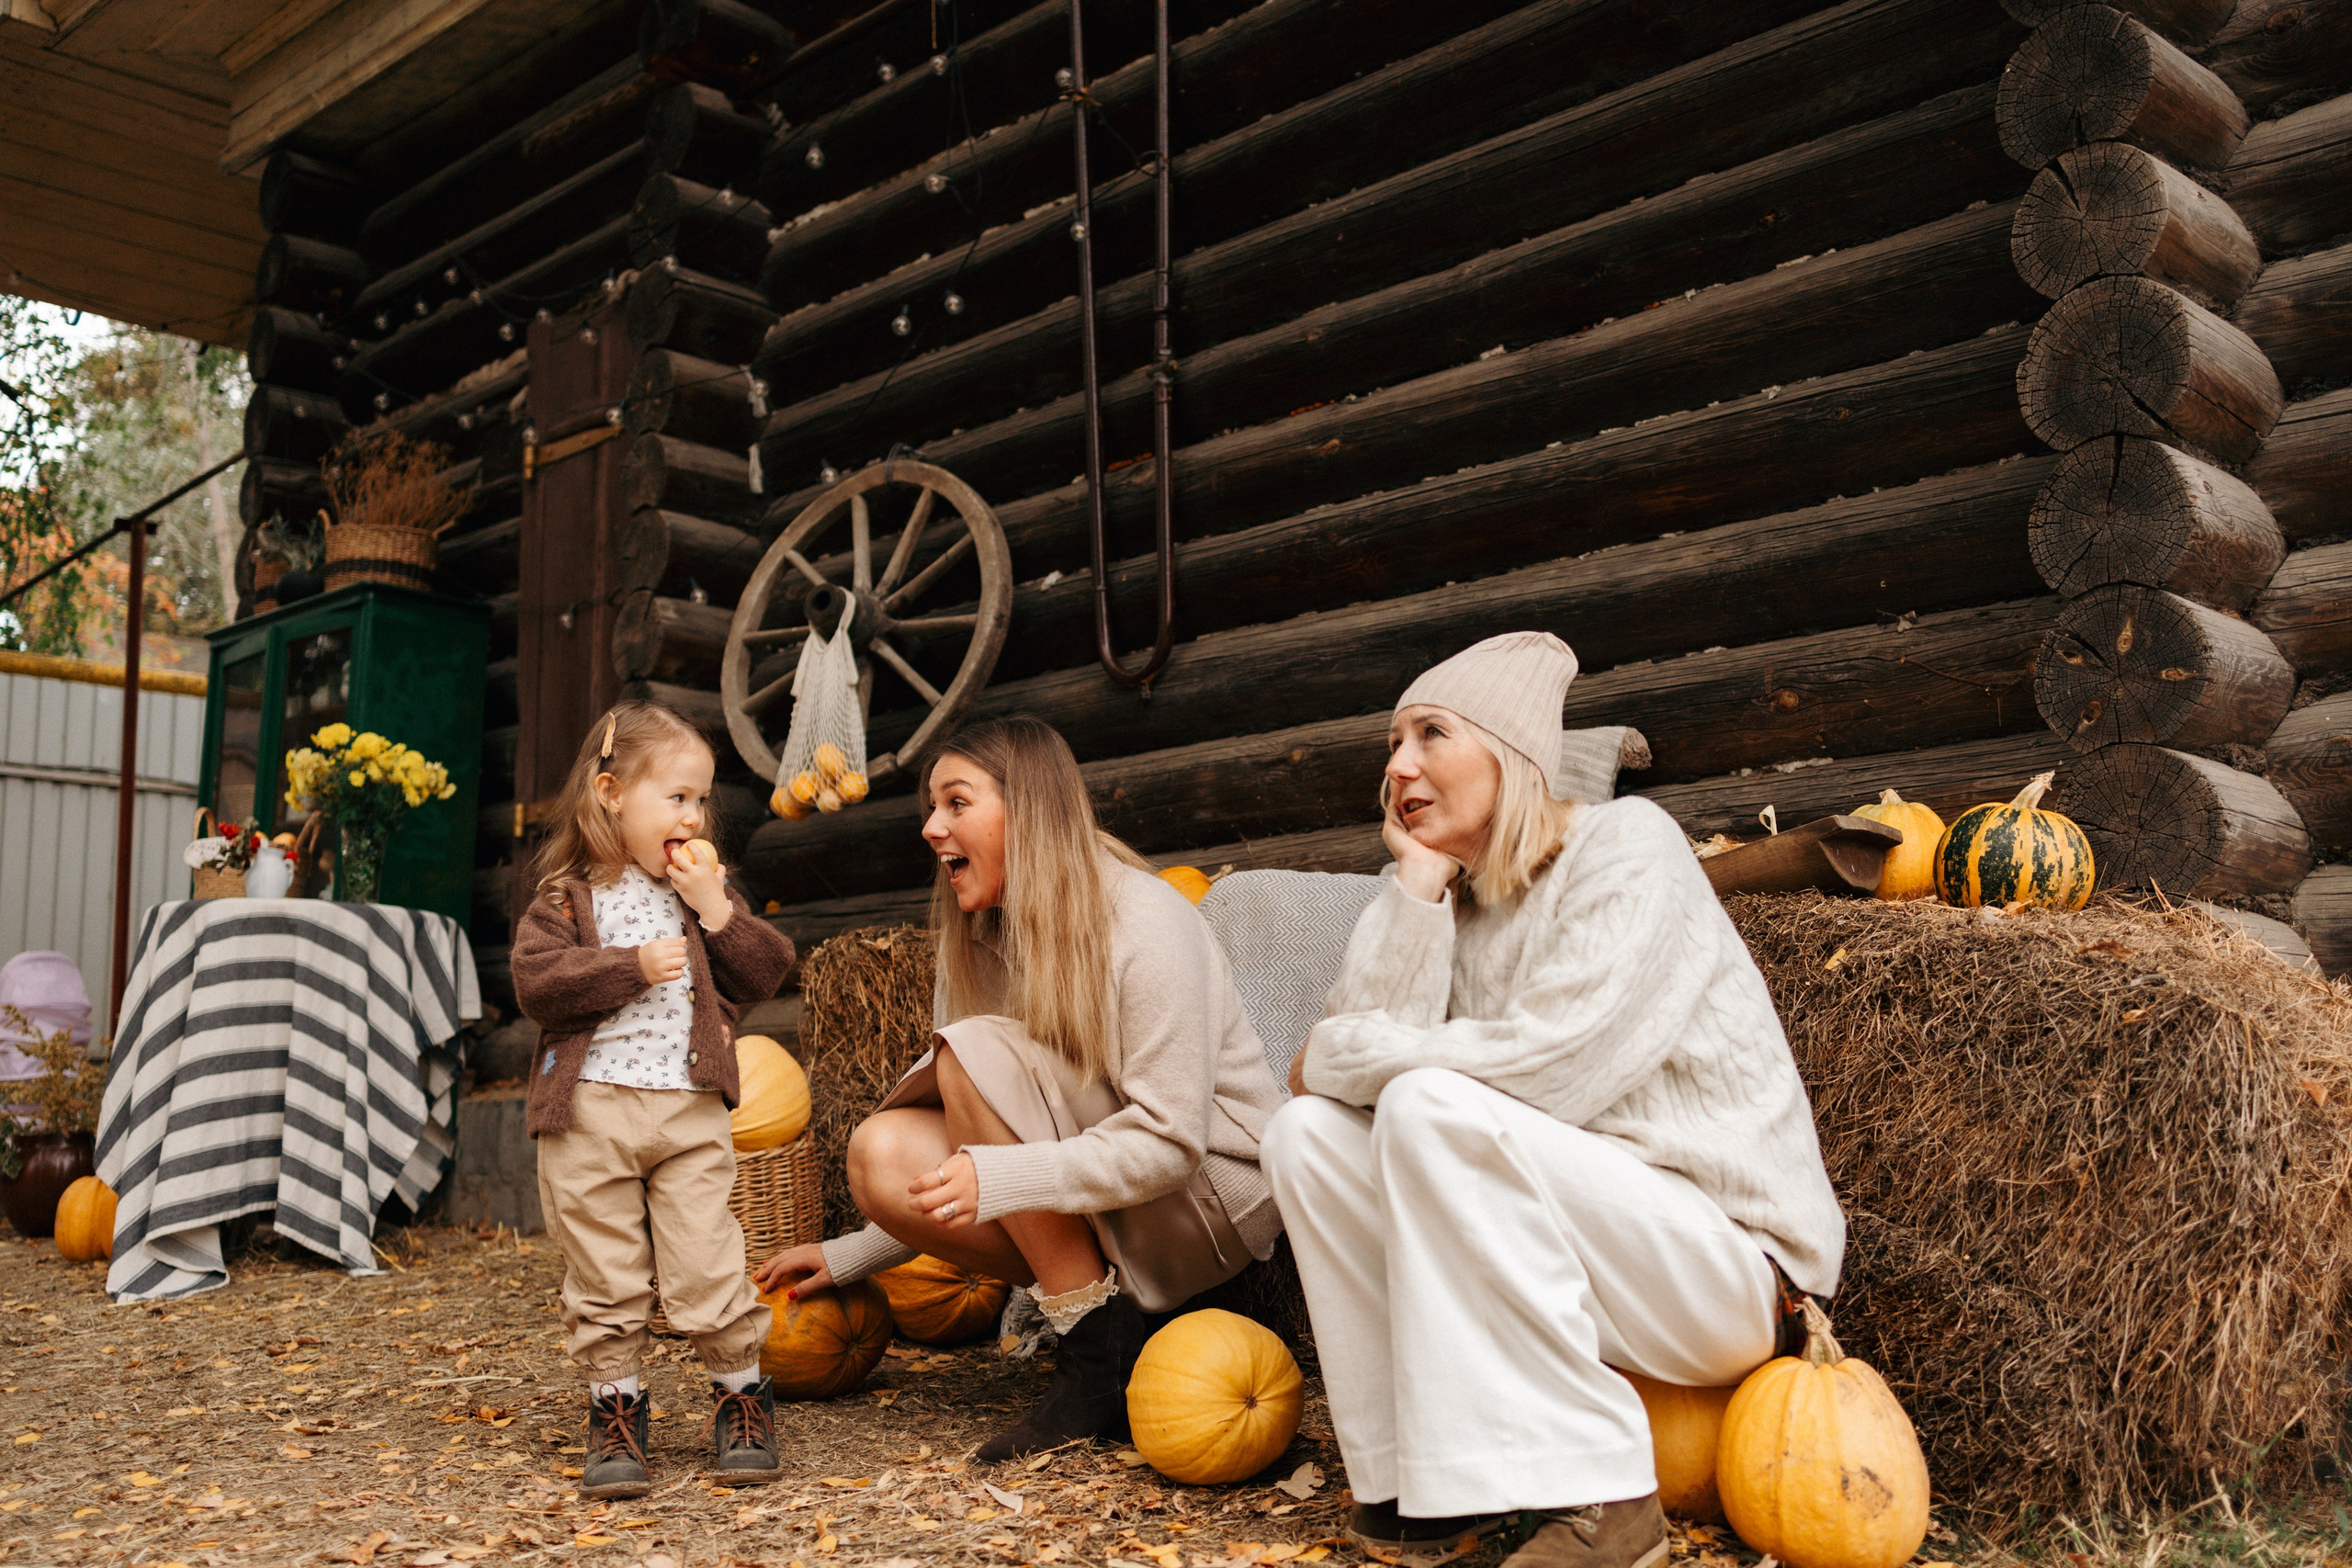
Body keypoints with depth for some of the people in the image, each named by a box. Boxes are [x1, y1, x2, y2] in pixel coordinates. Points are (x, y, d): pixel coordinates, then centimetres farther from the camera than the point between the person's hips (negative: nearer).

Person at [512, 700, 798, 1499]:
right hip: (589, 1111, -1)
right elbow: (536, 982, -11)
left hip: (690, 1111, 1)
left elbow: (769, 971, 5)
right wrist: (632, 965, -17)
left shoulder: (705, 891, 13)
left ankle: (742, 1400, 17)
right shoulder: (567, 897, 3)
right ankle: (616, 1413, 21)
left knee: (708, 1268, -1)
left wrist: (716, 909, -7)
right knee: (604, 1280, 6)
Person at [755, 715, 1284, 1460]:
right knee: (884, 1152, -15)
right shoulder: (982, 938, 4)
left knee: (976, 1053, -24)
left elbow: (1168, 1143, -24)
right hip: (1092, 1211, 7)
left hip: (1212, 1197, -7)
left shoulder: (1147, 925, -18)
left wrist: (997, 1178, -33)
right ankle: (1086, 1315, -5)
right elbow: (954, 1181, 8)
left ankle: (1103, 1357, -17)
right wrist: (850, 1256, 3)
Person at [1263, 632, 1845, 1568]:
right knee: (1308, 1132, -7)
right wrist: (1417, 886, -10)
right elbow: (1361, 1038, -8)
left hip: (1725, 1261, -7)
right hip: (1555, 1253, 7)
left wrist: (1344, 1057, -13)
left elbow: (1553, 1065, -25)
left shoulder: (1624, 844, -11)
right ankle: (1423, 1479, -4)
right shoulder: (1454, 901, 9)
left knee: (1432, 1108, -28)